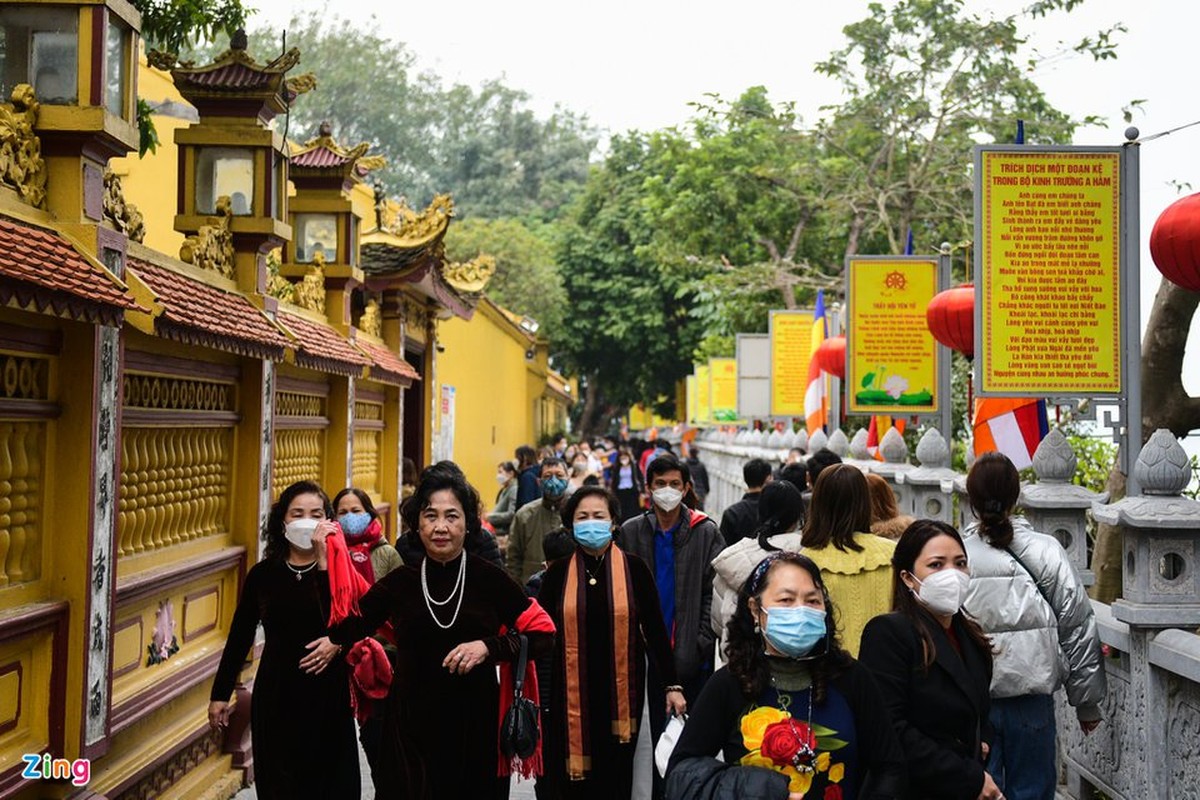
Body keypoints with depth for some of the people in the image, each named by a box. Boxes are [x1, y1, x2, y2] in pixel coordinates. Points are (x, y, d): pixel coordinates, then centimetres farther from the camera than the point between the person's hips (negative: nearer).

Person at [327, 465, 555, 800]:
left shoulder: (490, 578, -3)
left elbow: (543, 636, -4)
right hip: (411, 727, 1)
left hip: (475, 725, -1)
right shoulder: (399, 582, 2)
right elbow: (343, 629, 1)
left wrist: (489, 647, -16)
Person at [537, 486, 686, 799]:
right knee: (571, 775, 3)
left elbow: (654, 629, 2)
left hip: (621, 689, 0)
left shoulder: (634, 568, -2)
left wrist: (672, 684, 1)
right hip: (571, 691, 0)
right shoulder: (559, 571, 1)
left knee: (615, 775, 9)